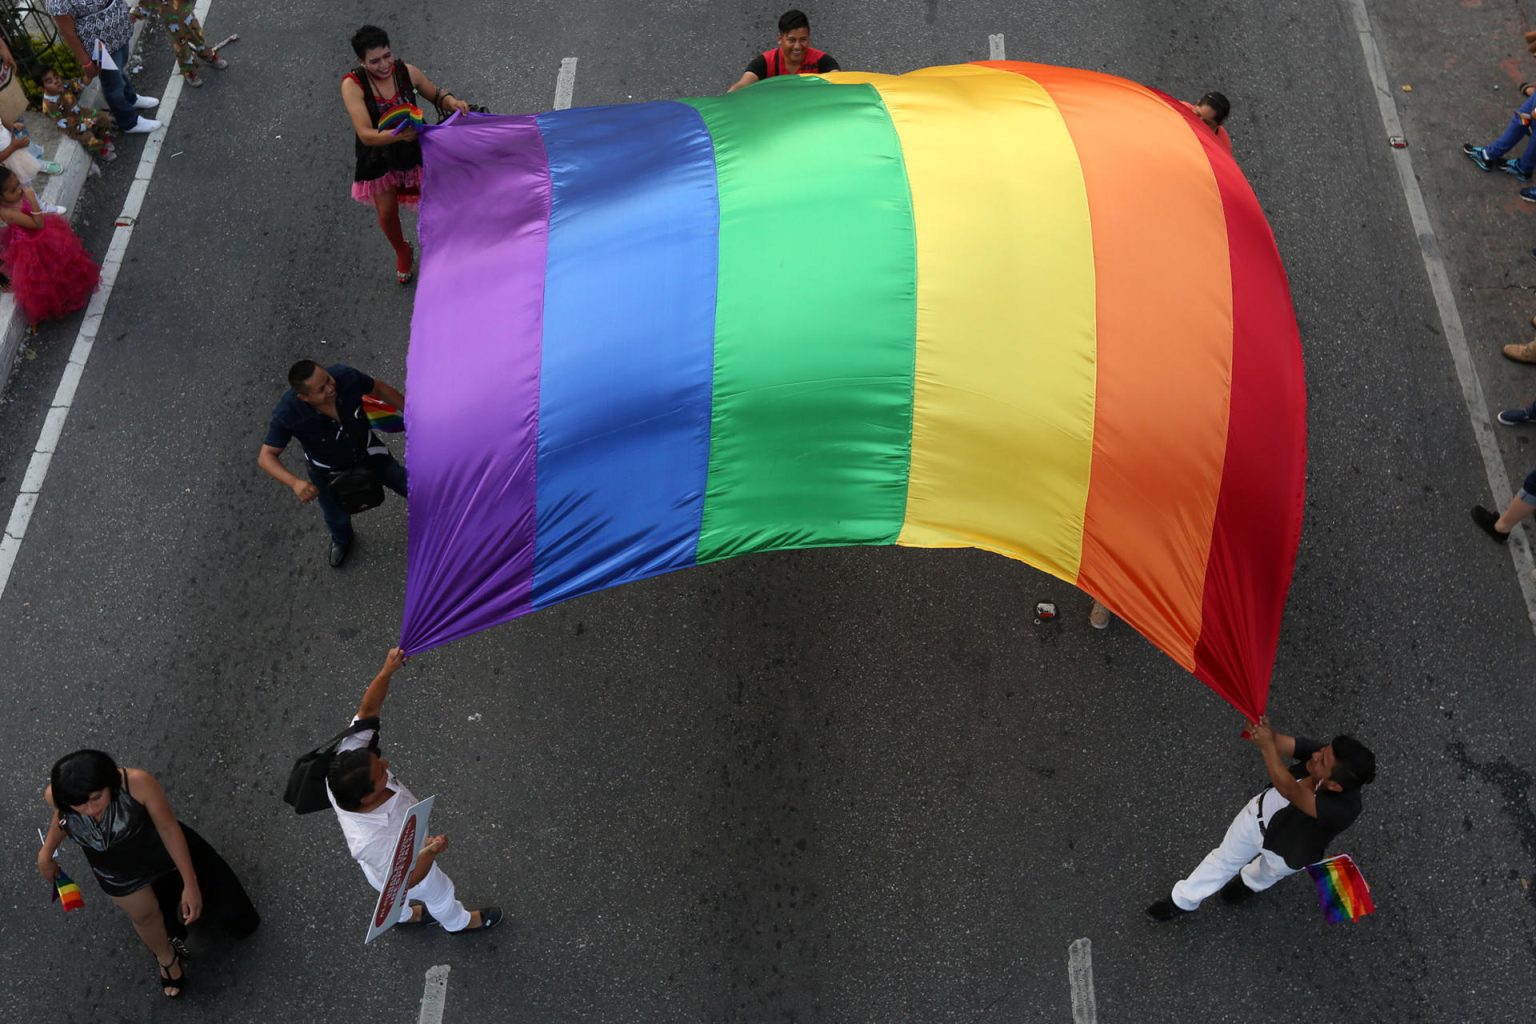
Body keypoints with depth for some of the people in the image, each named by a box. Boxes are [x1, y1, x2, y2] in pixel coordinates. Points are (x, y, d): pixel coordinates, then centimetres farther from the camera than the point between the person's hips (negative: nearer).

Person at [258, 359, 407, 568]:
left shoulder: (345, 376, -36)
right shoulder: (286, 414, -40)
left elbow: (379, 389, -15)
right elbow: (267, 456, -32)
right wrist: (294, 483, -50)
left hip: (366, 449, 1)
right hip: (328, 471, -1)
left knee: (403, 482, 23)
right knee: (336, 517, 26)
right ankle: (341, 541, 64)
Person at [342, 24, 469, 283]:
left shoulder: (407, 72, -19)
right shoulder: (353, 85, -27)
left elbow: (435, 95, 0)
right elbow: (366, 134, -33)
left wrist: (453, 102, -23)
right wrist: (398, 135, -51)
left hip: (414, 149, 1)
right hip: (379, 157, -1)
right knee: (387, 213, 15)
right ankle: (402, 253, 47)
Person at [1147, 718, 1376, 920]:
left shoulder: (1343, 809, -47)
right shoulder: (1323, 754, -33)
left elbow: (1290, 792, -57)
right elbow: (1281, 743, -39)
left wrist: (1267, 746, -65)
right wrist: (1263, 732, -62)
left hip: (1287, 852, -3)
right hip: (1261, 814, 3)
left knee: (1268, 872, 32)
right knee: (1224, 857, 24)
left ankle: (1249, 884, 68)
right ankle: (1183, 900, 48)